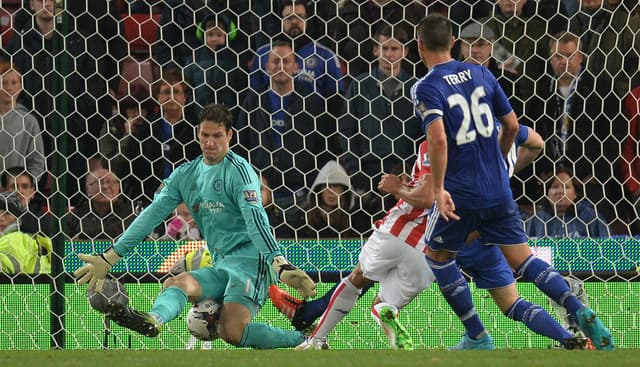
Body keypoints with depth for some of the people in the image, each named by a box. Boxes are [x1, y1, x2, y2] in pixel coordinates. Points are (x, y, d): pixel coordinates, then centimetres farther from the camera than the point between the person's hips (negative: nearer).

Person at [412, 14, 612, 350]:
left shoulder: (425, 89, -12)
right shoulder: (482, 75, 7)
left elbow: (438, 139, -27)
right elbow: (512, 125, 12)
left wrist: (438, 189, -20)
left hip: (460, 193, -5)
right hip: (498, 189, 5)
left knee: (438, 256, 18)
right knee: (522, 259, 9)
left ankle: (477, 336, 16)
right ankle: (580, 312, -13)